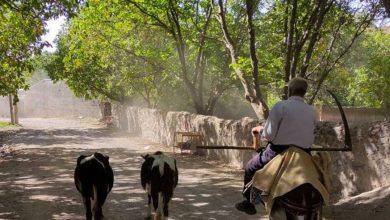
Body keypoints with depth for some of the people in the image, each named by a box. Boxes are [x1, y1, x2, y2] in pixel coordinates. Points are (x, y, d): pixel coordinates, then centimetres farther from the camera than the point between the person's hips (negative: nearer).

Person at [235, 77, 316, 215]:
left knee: (250, 168, 18)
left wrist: (260, 129, 7)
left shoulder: (281, 106, -12)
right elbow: (310, 137, 9)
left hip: (279, 151, -5)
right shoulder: (311, 111, 2)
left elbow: (268, 135, -13)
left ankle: (249, 203, 25)